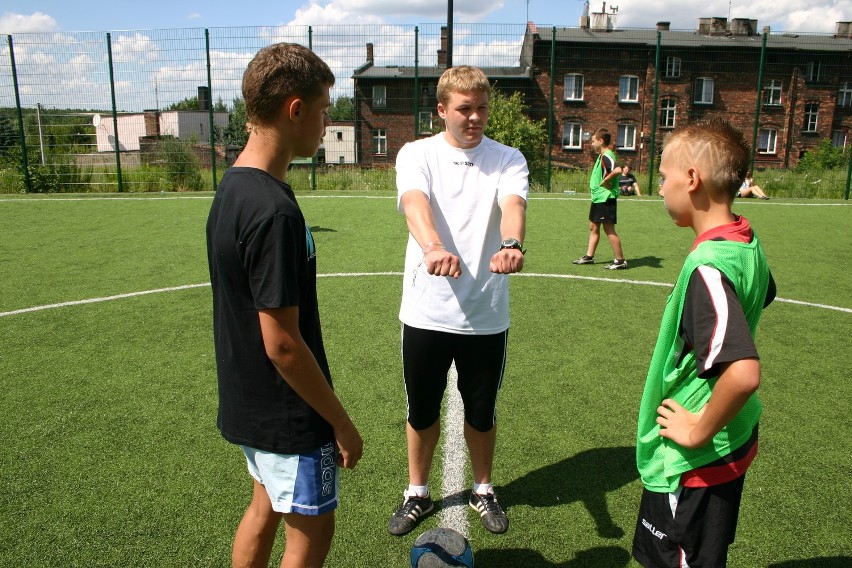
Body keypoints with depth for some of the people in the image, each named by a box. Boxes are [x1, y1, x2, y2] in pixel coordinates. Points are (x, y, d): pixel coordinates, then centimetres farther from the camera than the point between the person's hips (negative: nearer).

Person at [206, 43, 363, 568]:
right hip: (288, 416, -9)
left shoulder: (234, 187, 2)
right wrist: (342, 424, -14)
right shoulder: (273, 211, -28)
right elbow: (282, 345, -26)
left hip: (249, 402, 9)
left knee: (266, 509, 25)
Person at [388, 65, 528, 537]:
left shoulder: (508, 159, 2)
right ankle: (417, 494, 37)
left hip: (487, 316, 1)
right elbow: (415, 203, -23)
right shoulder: (417, 154, -2)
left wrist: (511, 244, -43)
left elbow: (513, 204, -20)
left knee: (481, 412, 15)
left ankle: (482, 490, 41)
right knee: (422, 410, 14)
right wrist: (433, 247, -46)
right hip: (426, 313, 0)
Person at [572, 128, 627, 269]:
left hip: (605, 199, -10)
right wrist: (594, 184, 11)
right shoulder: (602, 156, 13)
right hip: (598, 198, 10)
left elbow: (617, 170, -35)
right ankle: (589, 256, 24)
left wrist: (605, 181, -23)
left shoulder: (606, 156, -17)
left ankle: (620, 261, 2)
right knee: (593, 227, 15)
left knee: (609, 230, -5)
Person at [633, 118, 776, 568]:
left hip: (694, 462, -8)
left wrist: (699, 431, -23)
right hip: (731, 447, 9)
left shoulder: (708, 268, -29)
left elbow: (743, 373, -40)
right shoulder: (748, 245, -1)